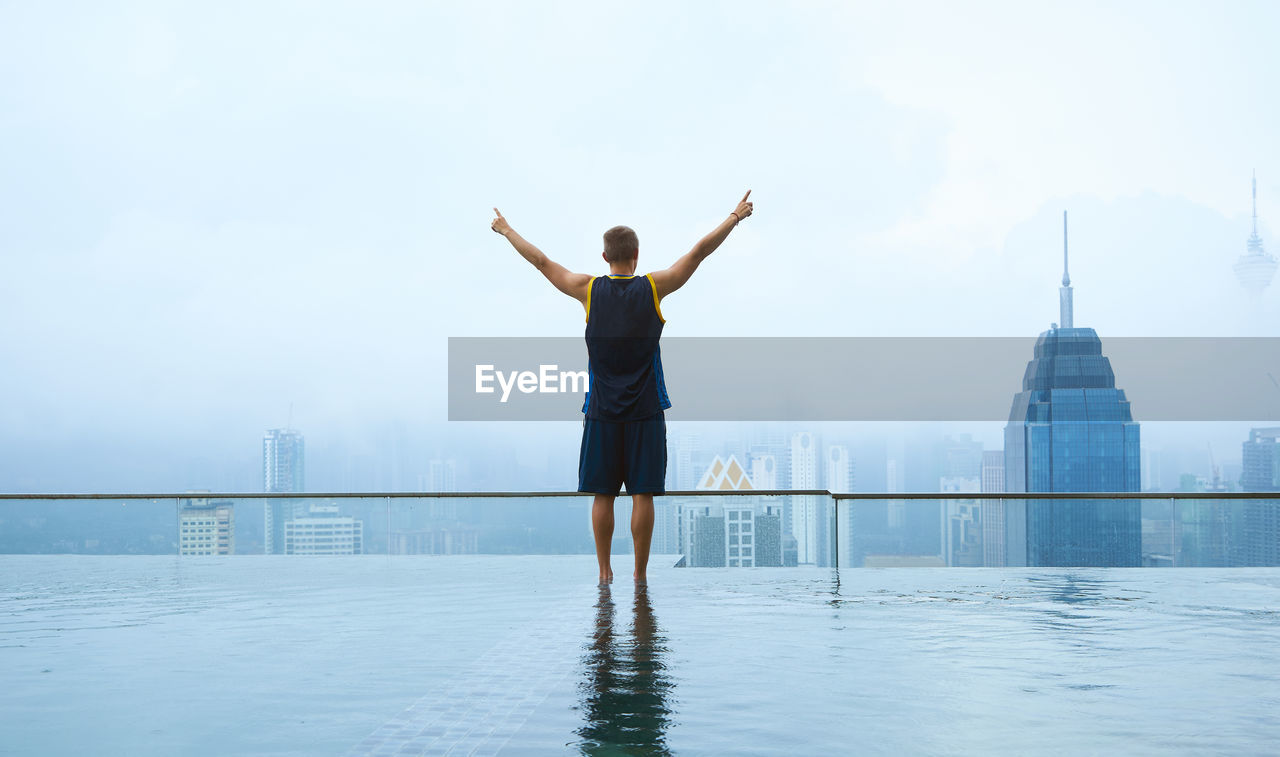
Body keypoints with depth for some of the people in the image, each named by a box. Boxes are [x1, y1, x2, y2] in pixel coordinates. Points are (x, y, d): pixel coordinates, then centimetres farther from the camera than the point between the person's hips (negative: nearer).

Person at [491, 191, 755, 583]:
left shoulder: (589, 290, 0)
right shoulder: (653, 287, -3)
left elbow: (541, 261, 10)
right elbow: (700, 250, 4)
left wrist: (507, 230, 24)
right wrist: (735, 217, 15)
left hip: (601, 410, 1)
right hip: (645, 410, -1)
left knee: (603, 495, 6)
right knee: (643, 494, 2)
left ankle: (605, 572, 8)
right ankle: (640, 574, 4)